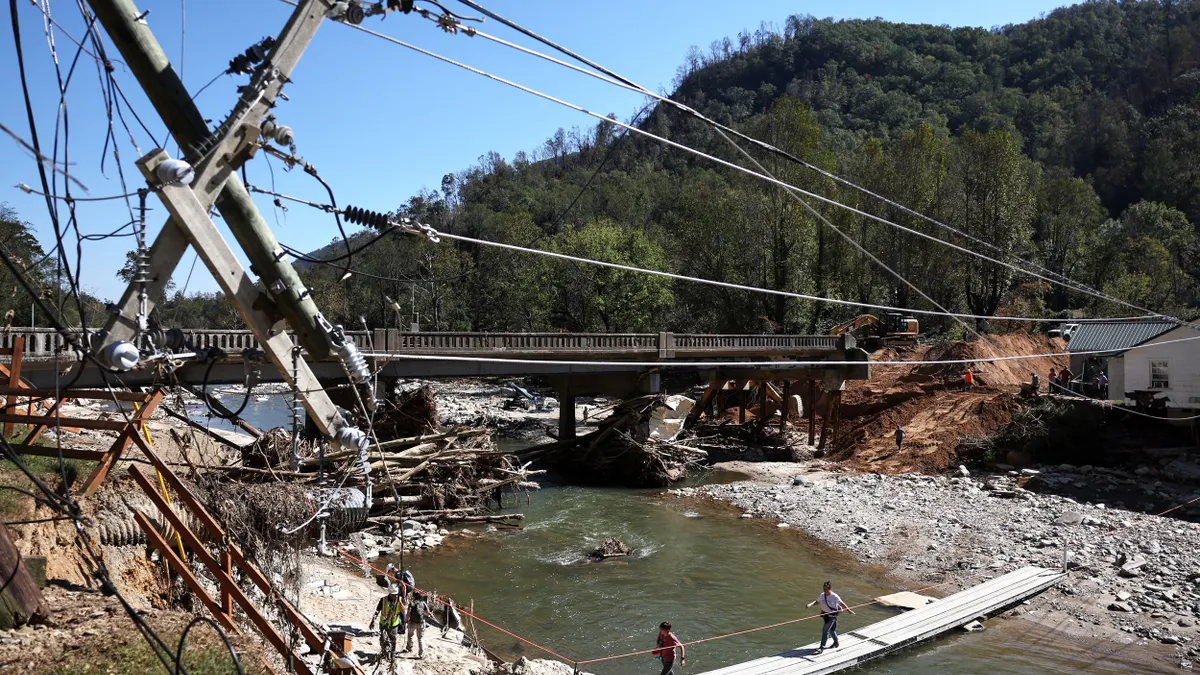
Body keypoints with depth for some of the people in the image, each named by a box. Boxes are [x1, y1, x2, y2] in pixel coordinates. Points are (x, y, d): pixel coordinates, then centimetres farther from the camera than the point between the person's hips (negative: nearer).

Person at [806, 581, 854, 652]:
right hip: (825, 614, 6)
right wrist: (810, 604, -10)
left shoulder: (835, 596, -18)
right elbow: (817, 602, 7)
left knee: (825, 630, -12)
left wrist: (849, 610, 2)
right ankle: (836, 642, 46)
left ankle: (822, 647, -8)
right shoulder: (822, 595, -5)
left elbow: (841, 604, -5)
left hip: (832, 615, -6)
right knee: (831, 629, 23)